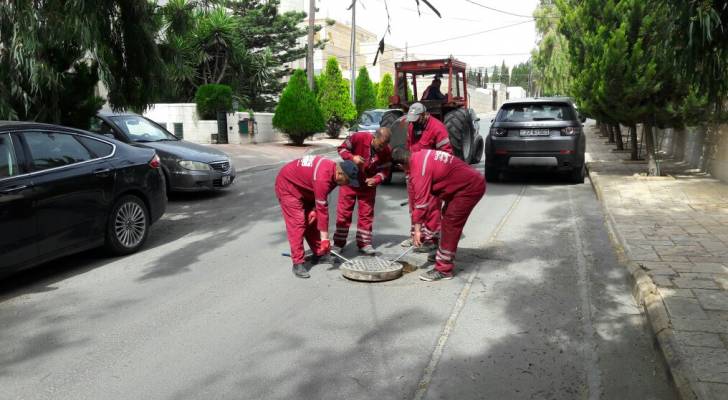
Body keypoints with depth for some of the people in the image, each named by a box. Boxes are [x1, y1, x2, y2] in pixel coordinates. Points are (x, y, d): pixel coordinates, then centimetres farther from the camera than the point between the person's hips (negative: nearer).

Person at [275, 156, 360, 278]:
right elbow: (323, 209, -34)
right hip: (289, 187, -9)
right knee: (297, 224, -15)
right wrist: (324, 238, -31)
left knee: (312, 221, 8)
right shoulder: (323, 178, -36)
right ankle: (298, 263, -12)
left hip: (304, 189, 9)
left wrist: (314, 210, -11)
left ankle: (319, 254, 18)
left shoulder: (334, 168, -10)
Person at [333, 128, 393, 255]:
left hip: (368, 184, 2)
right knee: (344, 211, 2)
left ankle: (364, 243, 14)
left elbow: (385, 170, -11)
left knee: (366, 213, 4)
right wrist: (352, 158, -31)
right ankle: (338, 243, 11)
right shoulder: (359, 137, -25)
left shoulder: (386, 151, -18)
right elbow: (342, 148, -13)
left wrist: (376, 179, -30)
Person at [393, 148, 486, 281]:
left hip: (470, 187, -10)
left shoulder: (419, 170, -22)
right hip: (468, 182, 10)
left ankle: (444, 270, -9)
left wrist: (417, 229, -15)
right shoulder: (421, 156, 6)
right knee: (447, 218, 20)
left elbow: (421, 201, -21)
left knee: (450, 224, -11)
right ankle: (443, 254, 33)